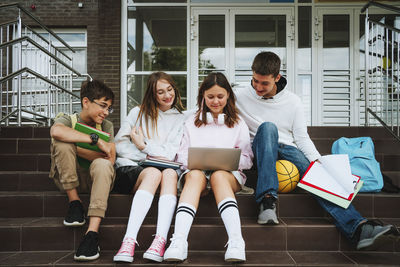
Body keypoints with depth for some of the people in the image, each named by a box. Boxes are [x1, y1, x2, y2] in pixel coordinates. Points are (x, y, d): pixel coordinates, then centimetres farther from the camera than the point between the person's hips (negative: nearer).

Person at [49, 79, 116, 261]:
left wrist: (74, 148, -13)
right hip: (67, 180, -1)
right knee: (62, 144, -24)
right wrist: (95, 140, -29)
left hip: (96, 179, 1)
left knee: (101, 164, -33)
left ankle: (92, 233, -42)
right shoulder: (67, 120, 0)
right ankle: (74, 202, -17)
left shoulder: (106, 126, 8)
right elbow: (56, 131, -29)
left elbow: (110, 159, -8)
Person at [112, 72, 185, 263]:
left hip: (159, 169, 1)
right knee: (154, 173, -36)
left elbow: (170, 153, 4)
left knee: (170, 173, -35)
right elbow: (119, 144, 5)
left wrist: (144, 145, -4)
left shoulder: (180, 119, 17)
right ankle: (128, 241, -49)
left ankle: (160, 241, -49)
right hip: (129, 168, -1)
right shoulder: (138, 113, 16)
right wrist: (147, 156, -6)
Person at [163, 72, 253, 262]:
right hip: (196, 170, 1)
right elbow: (182, 156, 14)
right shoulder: (192, 122, 21)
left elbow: (248, 159, 12)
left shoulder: (238, 123, 18)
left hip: (229, 173, 0)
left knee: (218, 176, -37)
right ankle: (179, 241, -53)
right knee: (195, 175, -36)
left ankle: (236, 241, -52)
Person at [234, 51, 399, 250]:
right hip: (260, 152, -2)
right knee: (267, 127, -34)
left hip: (287, 150, 2)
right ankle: (267, 201, -44)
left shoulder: (292, 101, 8)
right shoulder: (240, 97, 3)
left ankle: (358, 228, -49)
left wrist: (317, 160, -10)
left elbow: (302, 138, 7)